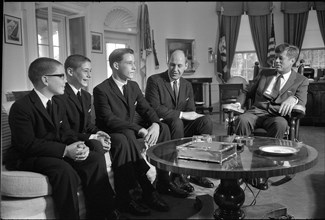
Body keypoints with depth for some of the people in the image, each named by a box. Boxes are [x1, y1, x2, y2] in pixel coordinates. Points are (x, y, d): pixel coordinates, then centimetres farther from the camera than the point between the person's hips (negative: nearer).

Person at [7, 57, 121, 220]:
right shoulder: (21, 108, -14)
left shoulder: (58, 106, 11)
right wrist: (65, 150, -27)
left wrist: (79, 146, -15)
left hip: (57, 153, 7)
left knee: (97, 159, -12)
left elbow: (67, 134, 9)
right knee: (65, 170, -35)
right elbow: (28, 145, -22)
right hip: (31, 159, -7)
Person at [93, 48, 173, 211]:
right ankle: (148, 190, -34)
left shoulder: (133, 86, 10)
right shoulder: (101, 90, -13)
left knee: (163, 128, -10)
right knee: (128, 134, -38)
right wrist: (139, 130, -34)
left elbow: (146, 110, 6)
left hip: (131, 132, 7)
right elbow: (109, 119, -24)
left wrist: (155, 124, -18)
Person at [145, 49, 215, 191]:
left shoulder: (187, 85, 13)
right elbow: (154, 108, -18)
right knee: (176, 122, -36)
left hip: (181, 126, 6)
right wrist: (181, 114, -23)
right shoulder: (154, 80, -6)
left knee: (206, 121, -18)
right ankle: (177, 174, -25)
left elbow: (190, 112, 8)